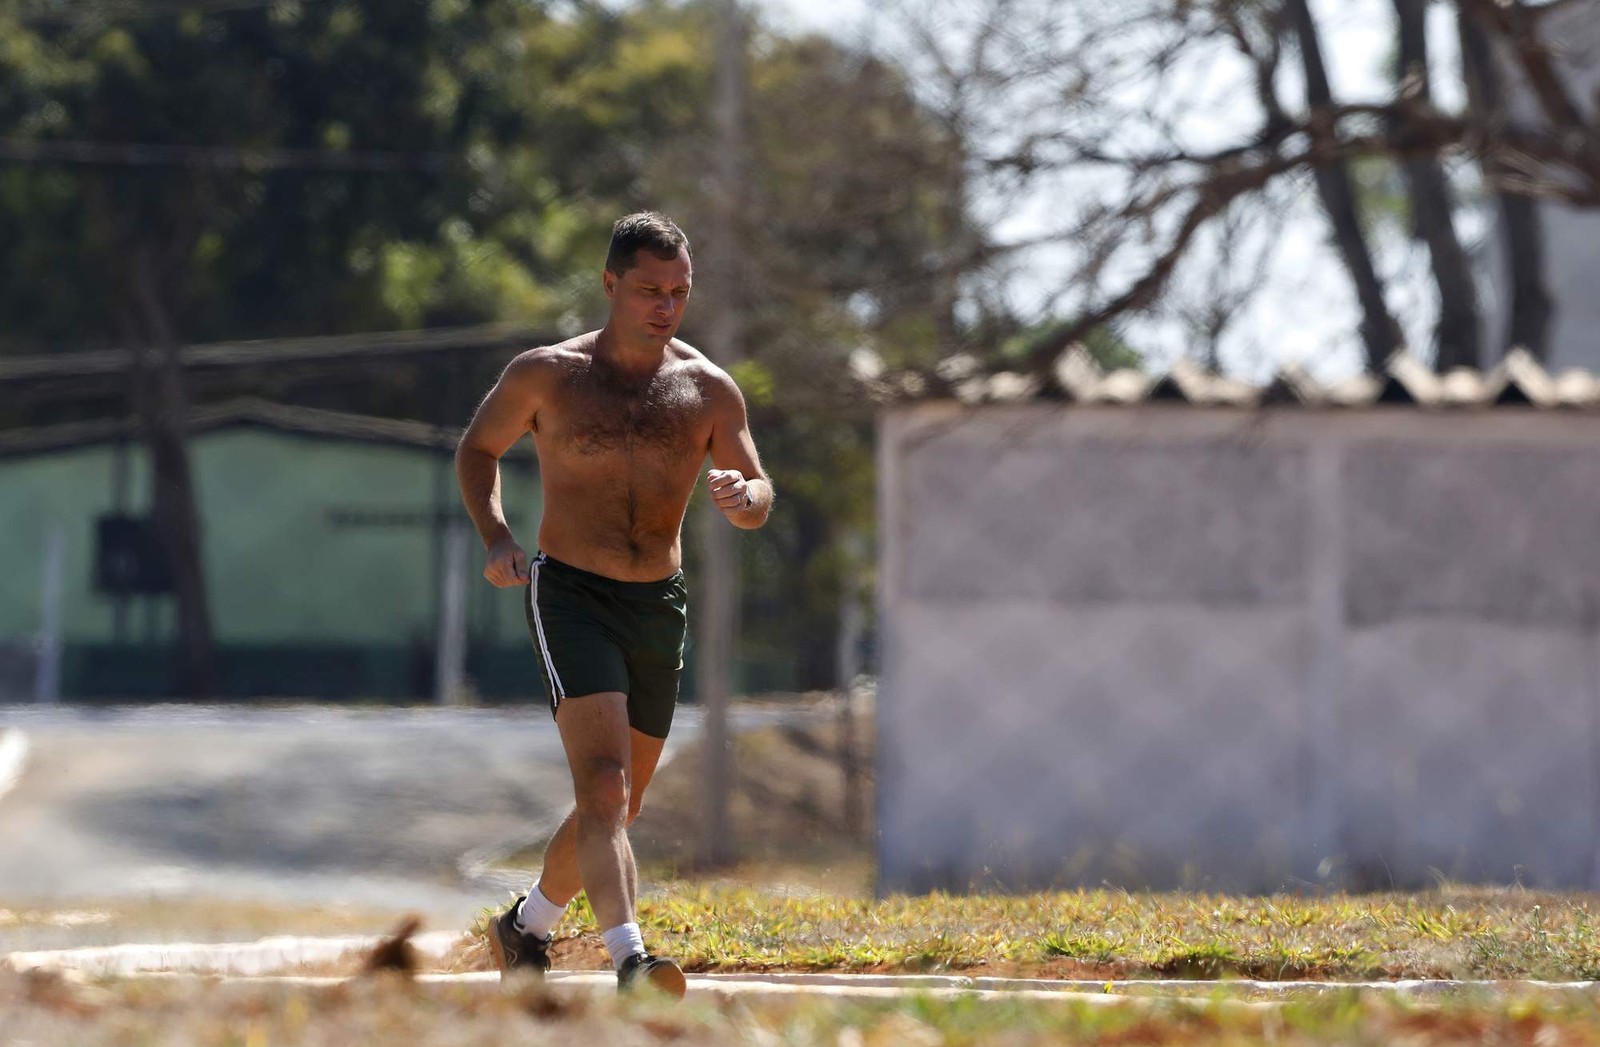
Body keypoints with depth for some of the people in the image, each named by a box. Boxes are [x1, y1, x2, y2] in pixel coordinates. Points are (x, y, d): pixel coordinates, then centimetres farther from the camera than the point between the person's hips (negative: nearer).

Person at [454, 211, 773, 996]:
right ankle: (630, 964, -35)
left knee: (616, 808, 14)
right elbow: (477, 450, 11)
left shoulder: (709, 390, 4)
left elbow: (759, 496, 6)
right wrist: (495, 536, -6)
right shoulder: (545, 375, -3)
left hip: (659, 607, 4)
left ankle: (525, 928, 37)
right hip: (571, 598, -4)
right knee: (604, 783, -22)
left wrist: (742, 496, -20)